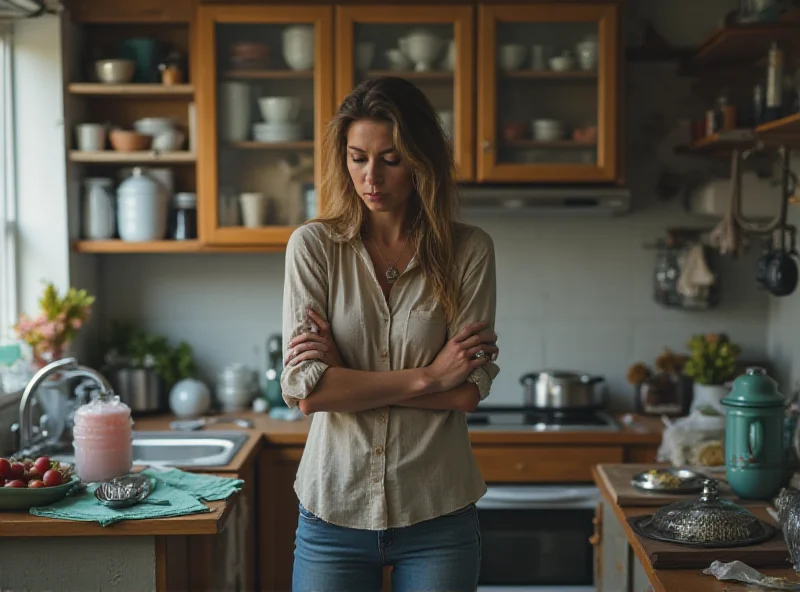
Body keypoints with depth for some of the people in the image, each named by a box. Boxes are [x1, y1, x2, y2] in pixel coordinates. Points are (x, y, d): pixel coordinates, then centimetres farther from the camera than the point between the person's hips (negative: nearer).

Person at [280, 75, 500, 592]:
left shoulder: (469, 250, -3)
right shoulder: (314, 245, -3)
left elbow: (469, 391, -9)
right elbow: (307, 390, -11)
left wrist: (348, 378, -11)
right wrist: (426, 377, -12)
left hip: (437, 514, 0)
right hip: (334, 508, 0)